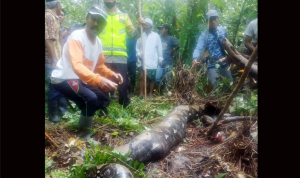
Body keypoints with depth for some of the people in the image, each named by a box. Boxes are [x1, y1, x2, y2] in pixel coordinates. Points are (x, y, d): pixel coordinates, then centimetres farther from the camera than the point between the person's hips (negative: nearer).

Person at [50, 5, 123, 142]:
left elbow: (100, 66, 14)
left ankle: (85, 124, 28)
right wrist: (99, 80, -52)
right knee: (90, 98, -27)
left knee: (103, 99, 6)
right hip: (63, 79, -8)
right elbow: (77, 65, -36)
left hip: (81, 80, 9)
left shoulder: (98, 42, 4)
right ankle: (83, 135, -5)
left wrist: (112, 75, -7)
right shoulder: (77, 36, -22)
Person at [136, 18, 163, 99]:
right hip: (143, 61, 1)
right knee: (142, 77, -4)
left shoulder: (156, 36, 1)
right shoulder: (141, 35, 6)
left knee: (152, 78, 8)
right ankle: (141, 93, 6)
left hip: (152, 62, -1)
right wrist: (138, 53, -6)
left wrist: (160, 59, 3)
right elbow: (137, 46, 10)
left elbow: (159, 48, 3)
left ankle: (150, 93, 20)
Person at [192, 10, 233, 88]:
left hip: (225, 64, 5)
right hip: (213, 66, -4)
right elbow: (198, 49, -26)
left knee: (231, 85, 16)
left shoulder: (223, 30, 3)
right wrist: (195, 59, -46)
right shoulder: (204, 35, -12)